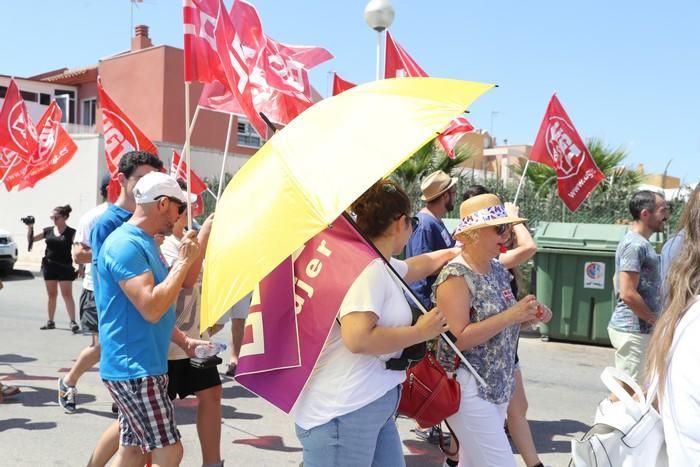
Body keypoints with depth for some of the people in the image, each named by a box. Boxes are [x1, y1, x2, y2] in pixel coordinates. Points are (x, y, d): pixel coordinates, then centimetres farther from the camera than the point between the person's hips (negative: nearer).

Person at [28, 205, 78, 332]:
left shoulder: (71, 233, -6)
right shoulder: (48, 231, 6)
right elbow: (31, 239, 12)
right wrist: (30, 228, -5)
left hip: (64, 267, -4)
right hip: (49, 267, 4)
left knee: (67, 295, -6)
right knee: (52, 294, 12)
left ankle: (73, 322, -5)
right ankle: (50, 321, 20)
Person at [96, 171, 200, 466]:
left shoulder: (144, 242, 13)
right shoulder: (126, 244, -17)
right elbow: (151, 309, -26)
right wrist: (184, 261, -19)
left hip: (141, 366, 10)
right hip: (134, 368, -10)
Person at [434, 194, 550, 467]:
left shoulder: (498, 270, 7)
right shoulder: (455, 276, -18)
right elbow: (458, 339, -24)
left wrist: (528, 318, 0)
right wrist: (510, 316, -25)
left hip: (498, 385, 8)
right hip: (468, 389, -8)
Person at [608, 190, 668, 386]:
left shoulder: (640, 242, 13)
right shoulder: (635, 244, -18)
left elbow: (618, 280, 23)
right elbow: (628, 294, -24)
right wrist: (657, 321, -12)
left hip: (637, 327, 10)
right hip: (633, 329, -10)